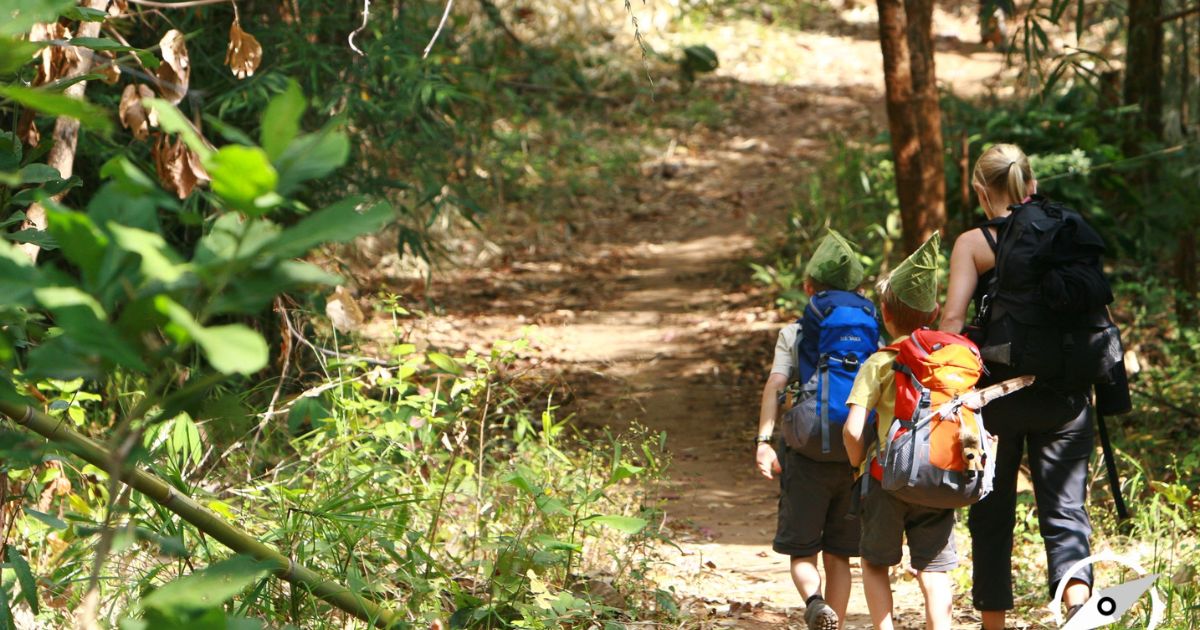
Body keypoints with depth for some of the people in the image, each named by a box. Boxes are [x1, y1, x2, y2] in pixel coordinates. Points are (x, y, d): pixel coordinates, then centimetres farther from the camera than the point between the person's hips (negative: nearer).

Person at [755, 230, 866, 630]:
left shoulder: (794, 334, 2)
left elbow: (775, 384, -12)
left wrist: (764, 440, -20)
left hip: (807, 454, -2)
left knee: (802, 552, 5)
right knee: (838, 556, 12)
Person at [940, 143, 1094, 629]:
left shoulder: (974, 243, -3)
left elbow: (953, 319, -13)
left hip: (998, 392, -2)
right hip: (1064, 393, 2)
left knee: (992, 516, 12)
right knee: (1065, 512, 1)